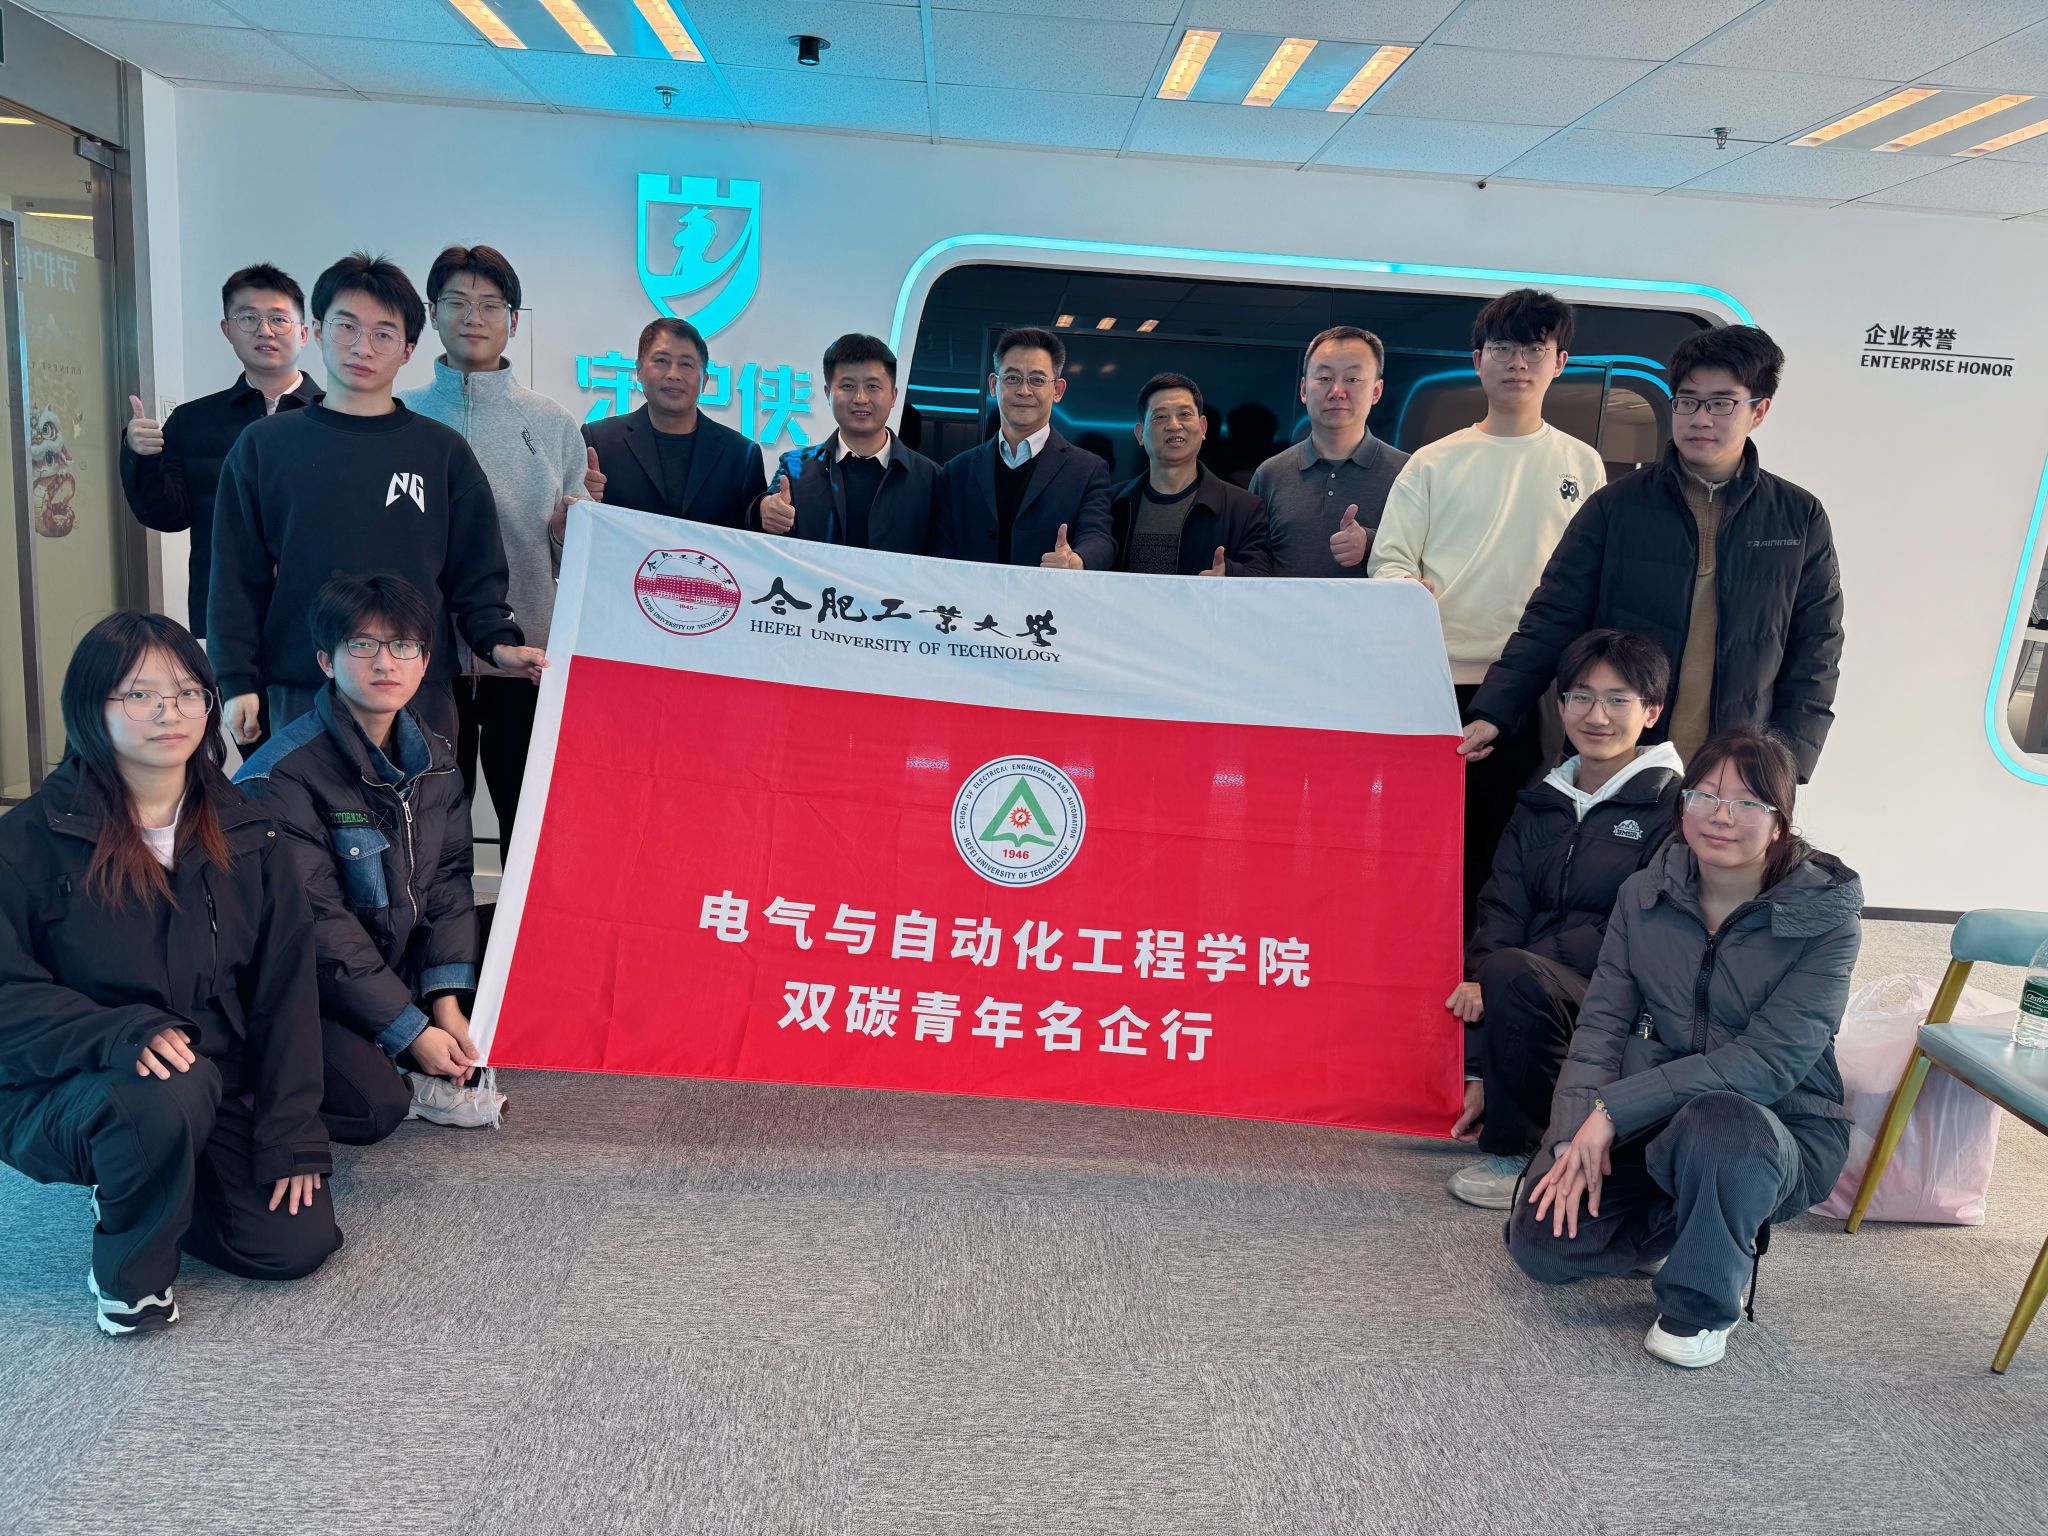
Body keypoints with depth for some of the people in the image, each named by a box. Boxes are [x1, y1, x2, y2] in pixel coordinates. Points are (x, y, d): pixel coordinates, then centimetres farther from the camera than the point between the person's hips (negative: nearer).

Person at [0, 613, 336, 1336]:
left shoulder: (246, 836, 0)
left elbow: (285, 991, -1)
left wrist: (292, 1140, -7)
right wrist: (122, 1032, -32)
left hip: (218, 1095, 4)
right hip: (59, 1096, -4)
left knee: (298, 1241, -11)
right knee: (175, 1092, -37)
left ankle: (148, 1186, 20)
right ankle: (126, 1264, -6)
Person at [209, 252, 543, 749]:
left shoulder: (443, 452, 7)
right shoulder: (264, 447, 8)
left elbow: (475, 574, 7)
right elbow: (238, 580, 7)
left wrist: (498, 642, -11)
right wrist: (239, 682, -1)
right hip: (300, 696, 0)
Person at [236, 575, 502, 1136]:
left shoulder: (435, 759, 2)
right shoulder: (283, 775, -20)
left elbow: (447, 883, 0)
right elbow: (318, 924, -21)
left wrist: (447, 1002, -12)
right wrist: (411, 1032, -19)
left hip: (400, 970, 7)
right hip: (303, 992, -7)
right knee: (372, 1108, -26)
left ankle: (430, 1078, 4)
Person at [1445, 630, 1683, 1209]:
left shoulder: (1674, 807, -2)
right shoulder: (1538, 807, 15)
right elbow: (1499, 917, 3)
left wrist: (1493, 978, -21)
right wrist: (1478, 1075, -9)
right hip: (1537, 993, 6)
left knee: (1512, 974, -33)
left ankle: (1517, 1152, -14)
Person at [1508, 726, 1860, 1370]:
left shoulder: (1825, 916, -12)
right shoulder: (1646, 894, 0)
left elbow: (1770, 1061, -22)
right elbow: (1602, 1024, -2)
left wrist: (1615, 1108, -27)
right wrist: (1578, 1136, -18)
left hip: (1779, 1131, -3)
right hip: (1652, 1124, 4)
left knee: (1718, 1126, -40)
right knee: (1540, 1239, -18)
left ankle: (1704, 1304, -10)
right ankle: (1676, 1225, 14)